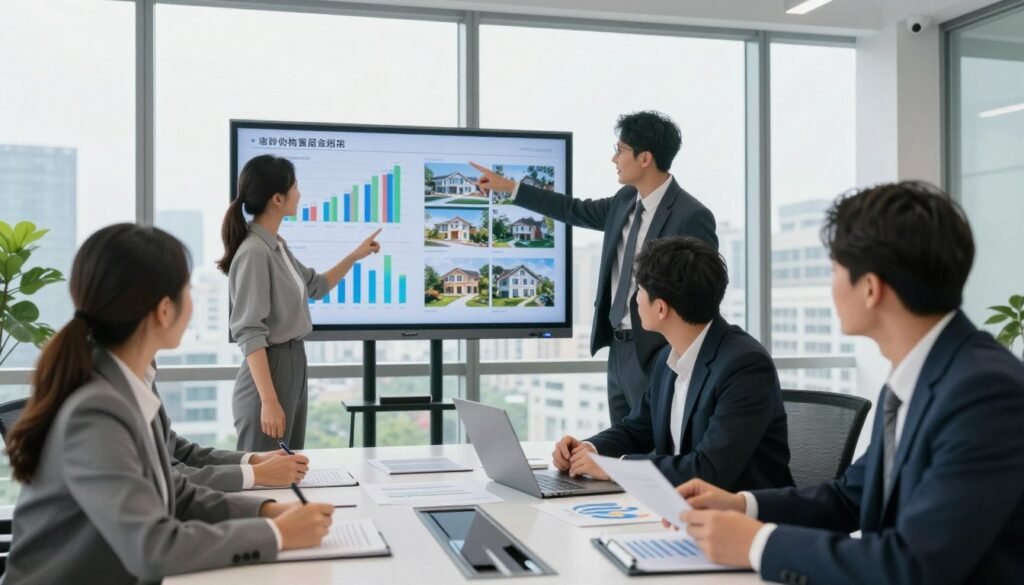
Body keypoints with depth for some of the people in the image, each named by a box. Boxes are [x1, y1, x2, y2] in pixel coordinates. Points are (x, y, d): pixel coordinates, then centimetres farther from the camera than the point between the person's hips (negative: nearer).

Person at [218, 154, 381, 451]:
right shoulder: (254, 253, -19)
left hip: (293, 365, 9)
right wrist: (269, 401, -24)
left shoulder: (278, 246, 8)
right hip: (270, 370, -9)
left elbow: (316, 286, 28)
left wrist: (354, 256, 20)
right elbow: (249, 334, -21)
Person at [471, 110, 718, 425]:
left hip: (656, 356, -8)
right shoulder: (627, 200, 8)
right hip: (619, 350, 8)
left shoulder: (691, 217, -16)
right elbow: (578, 211, 21)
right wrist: (508, 186, 23)